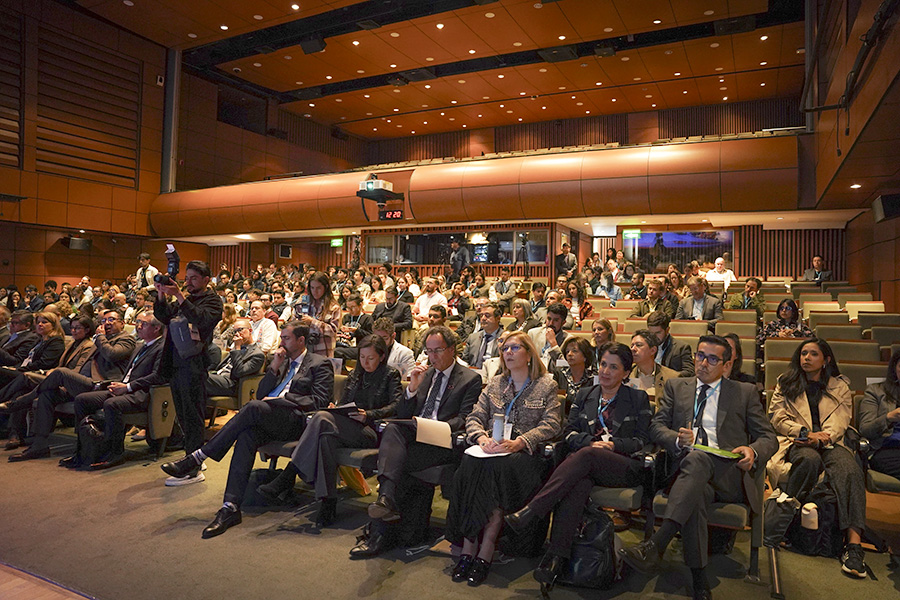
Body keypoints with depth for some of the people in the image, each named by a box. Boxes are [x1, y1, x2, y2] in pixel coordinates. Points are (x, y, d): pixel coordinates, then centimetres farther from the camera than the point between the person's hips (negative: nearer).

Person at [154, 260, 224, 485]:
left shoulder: (212, 300, -3)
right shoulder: (184, 299, 20)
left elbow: (201, 319, -21)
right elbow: (163, 317, 11)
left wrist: (179, 296, -24)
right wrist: (162, 295, -3)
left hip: (194, 364, -8)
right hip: (176, 363, 8)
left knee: (192, 416, -5)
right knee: (183, 415, 13)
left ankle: (194, 469, 0)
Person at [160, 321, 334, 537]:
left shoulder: (320, 364, 7)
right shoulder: (283, 361, 27)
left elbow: (319, 401, -7)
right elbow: (261, 394, 20)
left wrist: (277, 400, -10)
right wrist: (274, 367, 6)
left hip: (297, 421, -5)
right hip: (269, 421, 6)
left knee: (254, 407, -31)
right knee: (247, 435, -29)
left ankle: (197, 458, -25)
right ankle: (231, 507, -32)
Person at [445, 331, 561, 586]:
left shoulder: (547, 386, 10)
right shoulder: (494, 384, 22)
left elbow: (551, 425, -2)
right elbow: (474, 418, 16)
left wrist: (518, 442, -17)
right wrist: (482, 438, -8)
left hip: (525, 452, -3)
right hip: (491, 449, 3)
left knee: (498, 468, -35)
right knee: (470, 465, -30)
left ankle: (485, 554, -30)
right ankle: (467, 550, -27)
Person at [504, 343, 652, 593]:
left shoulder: (638, 398, 14)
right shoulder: (584, 395, 21)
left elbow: (642, 440, 8)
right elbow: (569, 433, 14)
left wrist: (613, 444, -9)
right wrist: (592, 441, -6)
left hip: (624, 467, -2)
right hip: (582, 463, 2)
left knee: (586, 456, -36)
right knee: (578, 483, -36)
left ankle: (529, 511, -42)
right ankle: (555, 559, -44)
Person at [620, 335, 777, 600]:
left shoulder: (745, 393, 19)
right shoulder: (676, 386, 21)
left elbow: (769, 437, 14)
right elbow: (656, 427, 13)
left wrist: (753, 450, -10)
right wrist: (678, 439, -11)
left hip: (727, 474, -1)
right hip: (685, 468, 1)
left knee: (697, 458, -37)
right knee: (697, 492, -37)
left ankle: (655, 544, -48)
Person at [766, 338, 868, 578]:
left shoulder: (840, 387, 20)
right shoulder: (785, 383, 19)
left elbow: (840, 422, 5)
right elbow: (777, 417, 7)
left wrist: (821, 437, -16)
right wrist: (804, 432, -11)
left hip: (829, 442, 1)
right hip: (795, 442, -1)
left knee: (850, 468, -33)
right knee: (810, 459, -38)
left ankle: (854, 542, -41)